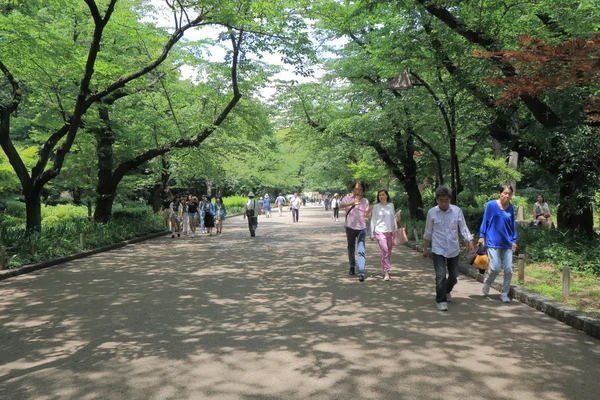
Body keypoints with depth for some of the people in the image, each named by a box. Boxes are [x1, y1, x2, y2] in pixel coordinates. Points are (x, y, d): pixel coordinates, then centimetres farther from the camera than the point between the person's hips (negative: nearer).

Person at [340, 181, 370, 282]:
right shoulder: (347, 198, -2)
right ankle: (352, 266, 38)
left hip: (361, 228, 0)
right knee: (351, 248, 16)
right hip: (350, 227, 0)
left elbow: (365, 215, 5)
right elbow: (341, 205, -23)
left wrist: (367, 212, -19)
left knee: (361, 250, -12)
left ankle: (361, 273, -18)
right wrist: (352, 203, -42)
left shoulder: (365, 201, 5)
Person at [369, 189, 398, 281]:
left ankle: (385, 269, 28)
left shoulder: (391, 206, 9)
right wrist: (372, 234, 2)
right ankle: (386, 273, -14)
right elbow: (373, 221, 4)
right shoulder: (376, 207, 1)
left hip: (390, 231, 4)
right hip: (380, 232, -4)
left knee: (389, 252, 9)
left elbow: (394, 219, 15)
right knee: (384, 251, -15)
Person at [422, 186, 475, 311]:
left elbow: (463, 228, -1)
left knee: (454, 275, 14)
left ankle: (447, 291, 43)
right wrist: (425, 248, 9)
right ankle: (441, 300, 7)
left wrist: (470, 243, -10)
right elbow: (428, 232, 4)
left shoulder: (457, 211, -6)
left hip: (454, 250, 2)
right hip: (438, 250, -2)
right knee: (441, 276, -9)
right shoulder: (432, 212, -6)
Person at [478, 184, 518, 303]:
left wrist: (514, 240, 11)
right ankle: (487, 283, 23)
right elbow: (485, 221, 1)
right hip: (493, 243, -4)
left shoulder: (511, 208, 5)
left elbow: (513, 225, 13)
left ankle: (504, 294, 16)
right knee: (495, 269, -9)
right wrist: (482, 236, -1)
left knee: (508, 270, 1)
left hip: (507, 243, 4)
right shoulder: (491, 205, -5)